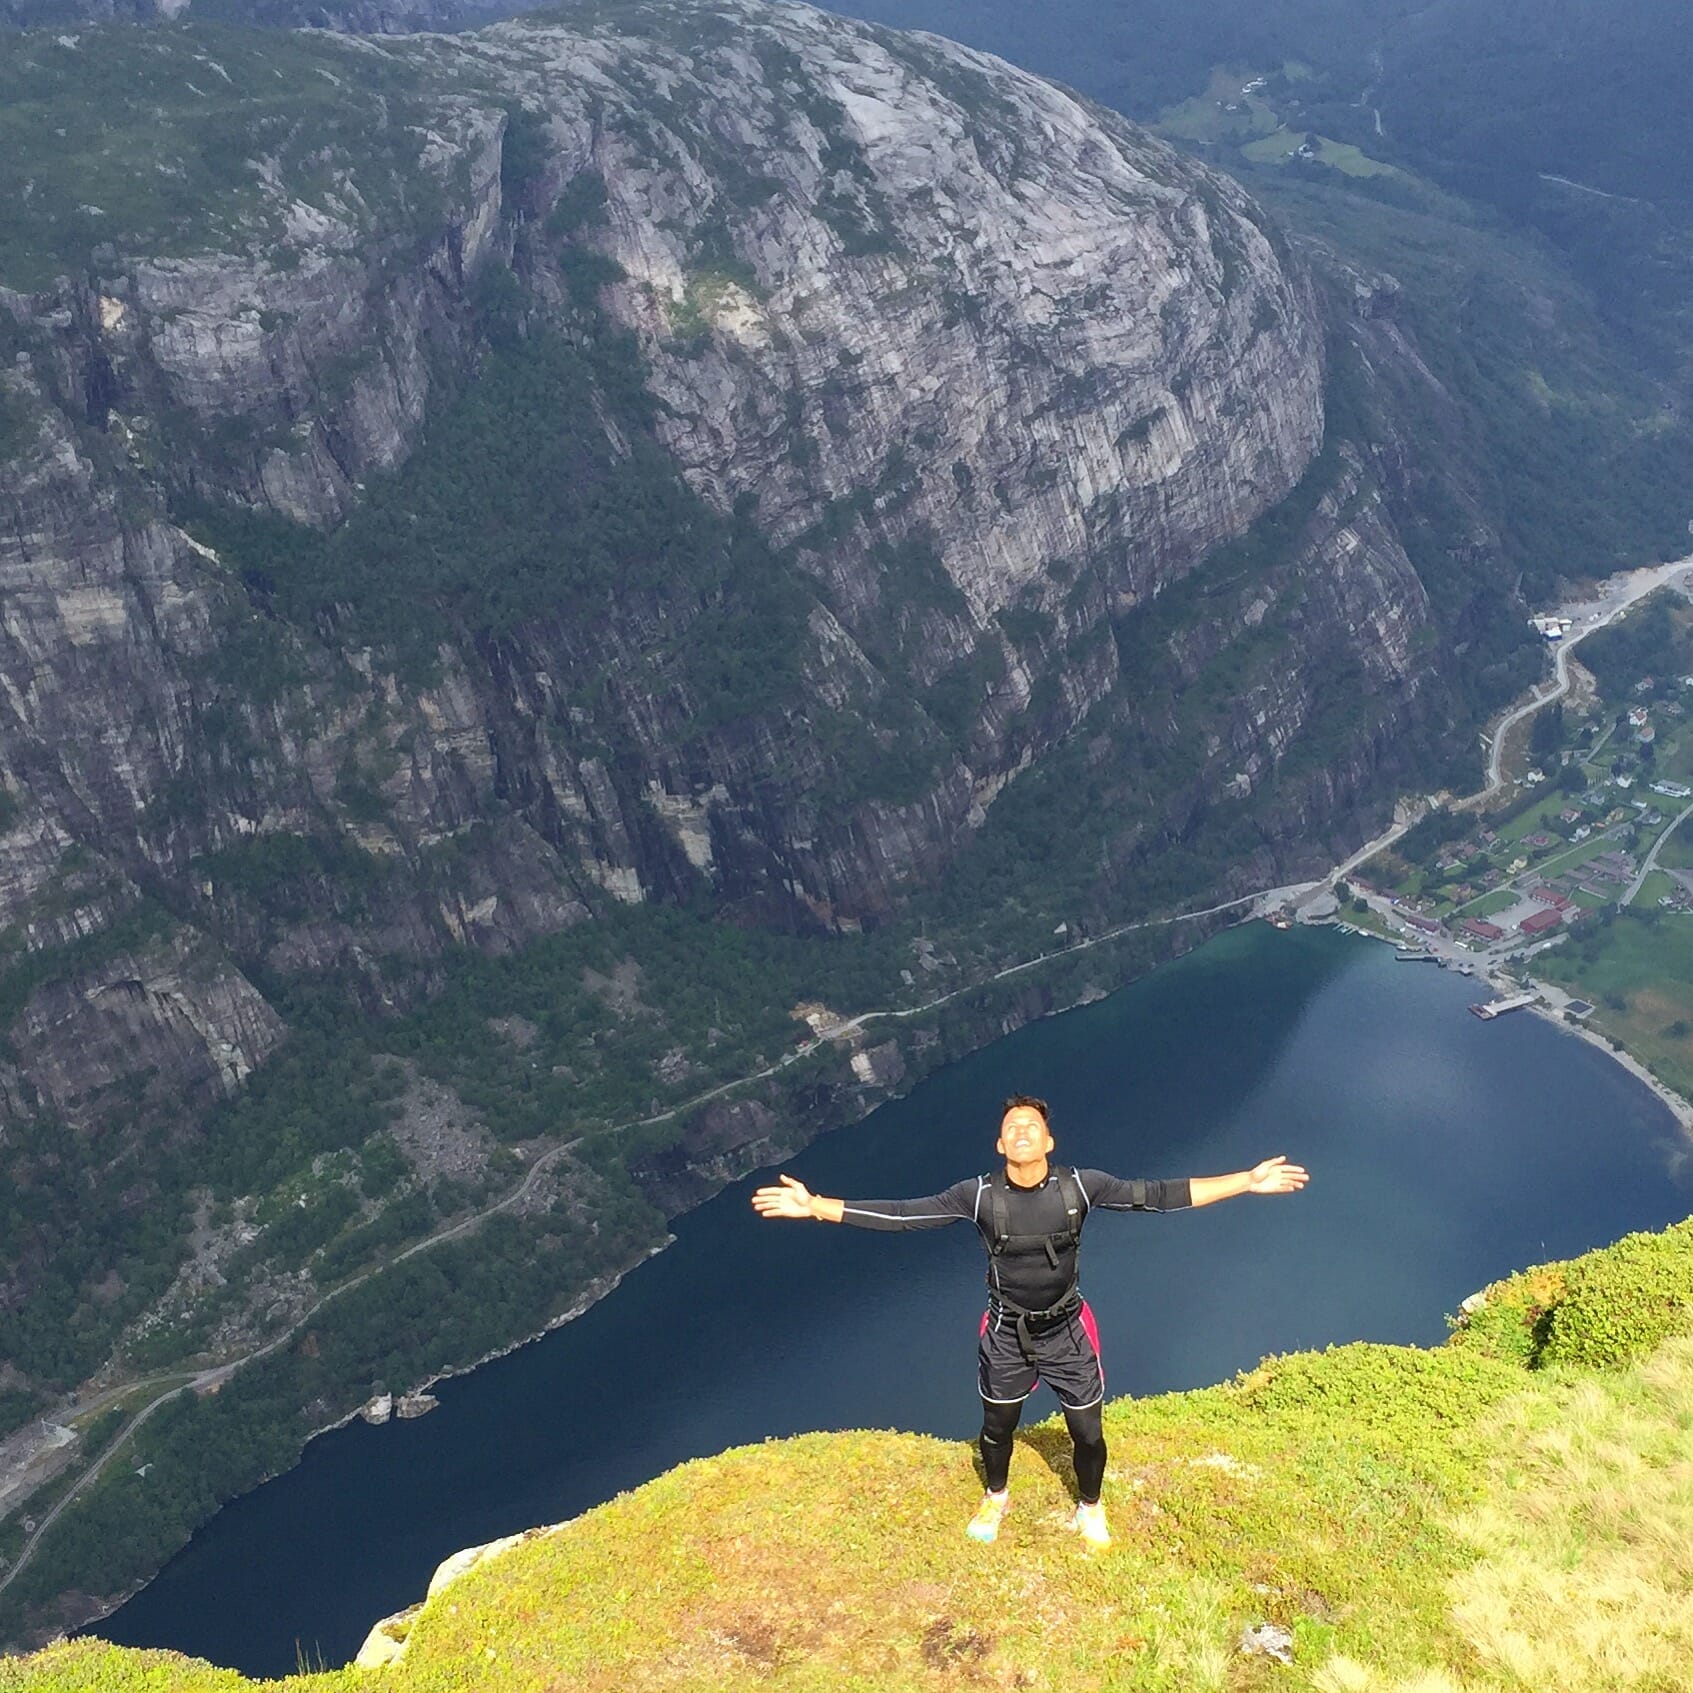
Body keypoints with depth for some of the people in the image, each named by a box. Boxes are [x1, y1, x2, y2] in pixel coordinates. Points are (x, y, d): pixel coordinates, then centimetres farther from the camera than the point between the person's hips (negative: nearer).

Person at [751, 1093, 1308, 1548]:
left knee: (1088, 1434, 13)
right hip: (1006, 1338, 0)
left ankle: (1090, 1506, 47)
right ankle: (996, 1497, 55)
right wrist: (813, 1206, -24)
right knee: (997, 1429, 21)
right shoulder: (978, 1194, -18)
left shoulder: (1080, 1186, -17)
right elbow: (900, 1214, -18)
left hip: (1067, 1334, 0)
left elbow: (1158, 1195, -17)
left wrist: (1247, 1181, -22)